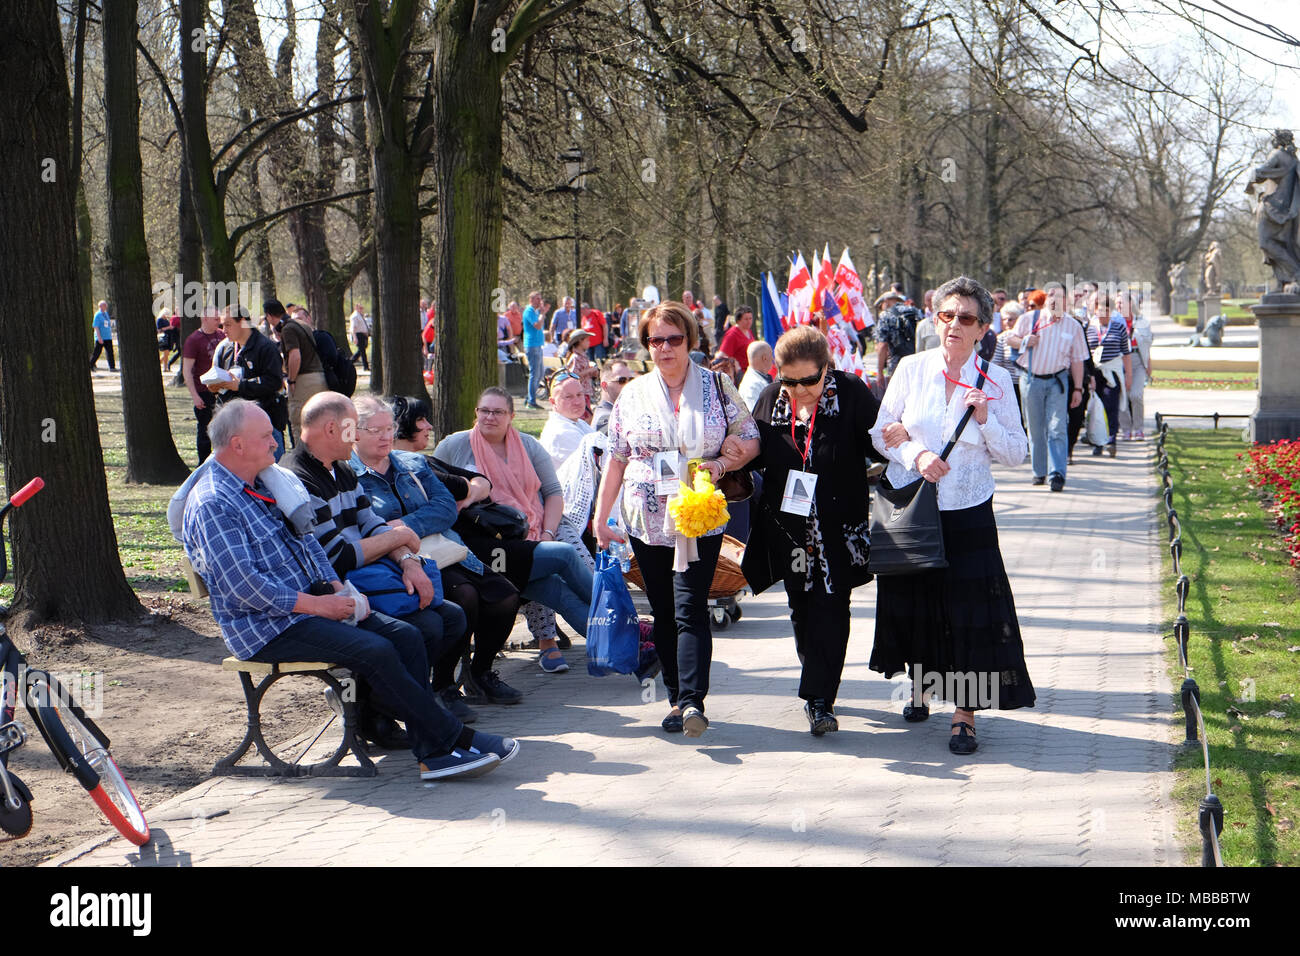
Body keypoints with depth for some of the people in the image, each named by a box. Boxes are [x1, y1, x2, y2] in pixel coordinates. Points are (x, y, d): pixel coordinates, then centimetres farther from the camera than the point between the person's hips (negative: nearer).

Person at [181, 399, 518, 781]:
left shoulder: (262, 486, 17)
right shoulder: (211, 504, -13)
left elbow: (305, 539, 21)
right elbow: (242, 584, -21)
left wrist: (337, 589, 4)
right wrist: (316, 605, -18)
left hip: (308, 601, 9)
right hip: (267, 628, -9)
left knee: (405, 635, -10)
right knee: (375, 651, -25)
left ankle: (433, 752, -15)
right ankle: (453, 738, -13)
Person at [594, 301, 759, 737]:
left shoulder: (717, 387, 4)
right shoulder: (633, 394, 10)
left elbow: (750, 440, 7)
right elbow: (616, 459, 12)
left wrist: (721, 463, -12)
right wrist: (600, 518, 9)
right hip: (647, 520, 3)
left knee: (690, 609, -13)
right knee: (663, 613, 6)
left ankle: (692, 701, -20)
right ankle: (677, 698, 13)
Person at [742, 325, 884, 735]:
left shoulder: (851, 393, -9)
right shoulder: (771, 399, 1)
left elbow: (878, 444, -6)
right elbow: (753, 453, 11)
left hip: (838, 528, -4)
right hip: (788, 528, 4)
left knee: (830, 608, -8)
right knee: (801, 609, 14)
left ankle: (819, 700, -6)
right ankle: (819, 685, 32)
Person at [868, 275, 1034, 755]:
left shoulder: (996, 380, -2)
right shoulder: (911, 369, -1)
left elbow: (1015, 453, -1)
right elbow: (880, 432, 2)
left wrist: (985, 418, -17)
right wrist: (915, 454, -15)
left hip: (968, 514, -1)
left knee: (969, 611, -5)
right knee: (914, 603, 12)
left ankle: (965, 712, 5)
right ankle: (921, 684, 36)